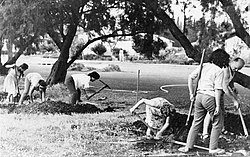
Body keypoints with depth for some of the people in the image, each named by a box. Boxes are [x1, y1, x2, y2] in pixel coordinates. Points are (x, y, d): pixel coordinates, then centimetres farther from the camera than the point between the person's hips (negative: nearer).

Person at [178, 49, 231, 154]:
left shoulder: (203, 66, 9)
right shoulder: (219, 71, -9)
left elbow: (190, 77, 10)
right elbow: (217, 89, -13)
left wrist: (191, 93, 16)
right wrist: (217, 105, -11)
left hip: (199, 96, 6)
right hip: (210, 97, -6)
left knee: (196, 122, 16)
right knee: (217, 123, 9)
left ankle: (188, 146, 17)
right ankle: (213, 148, 12)